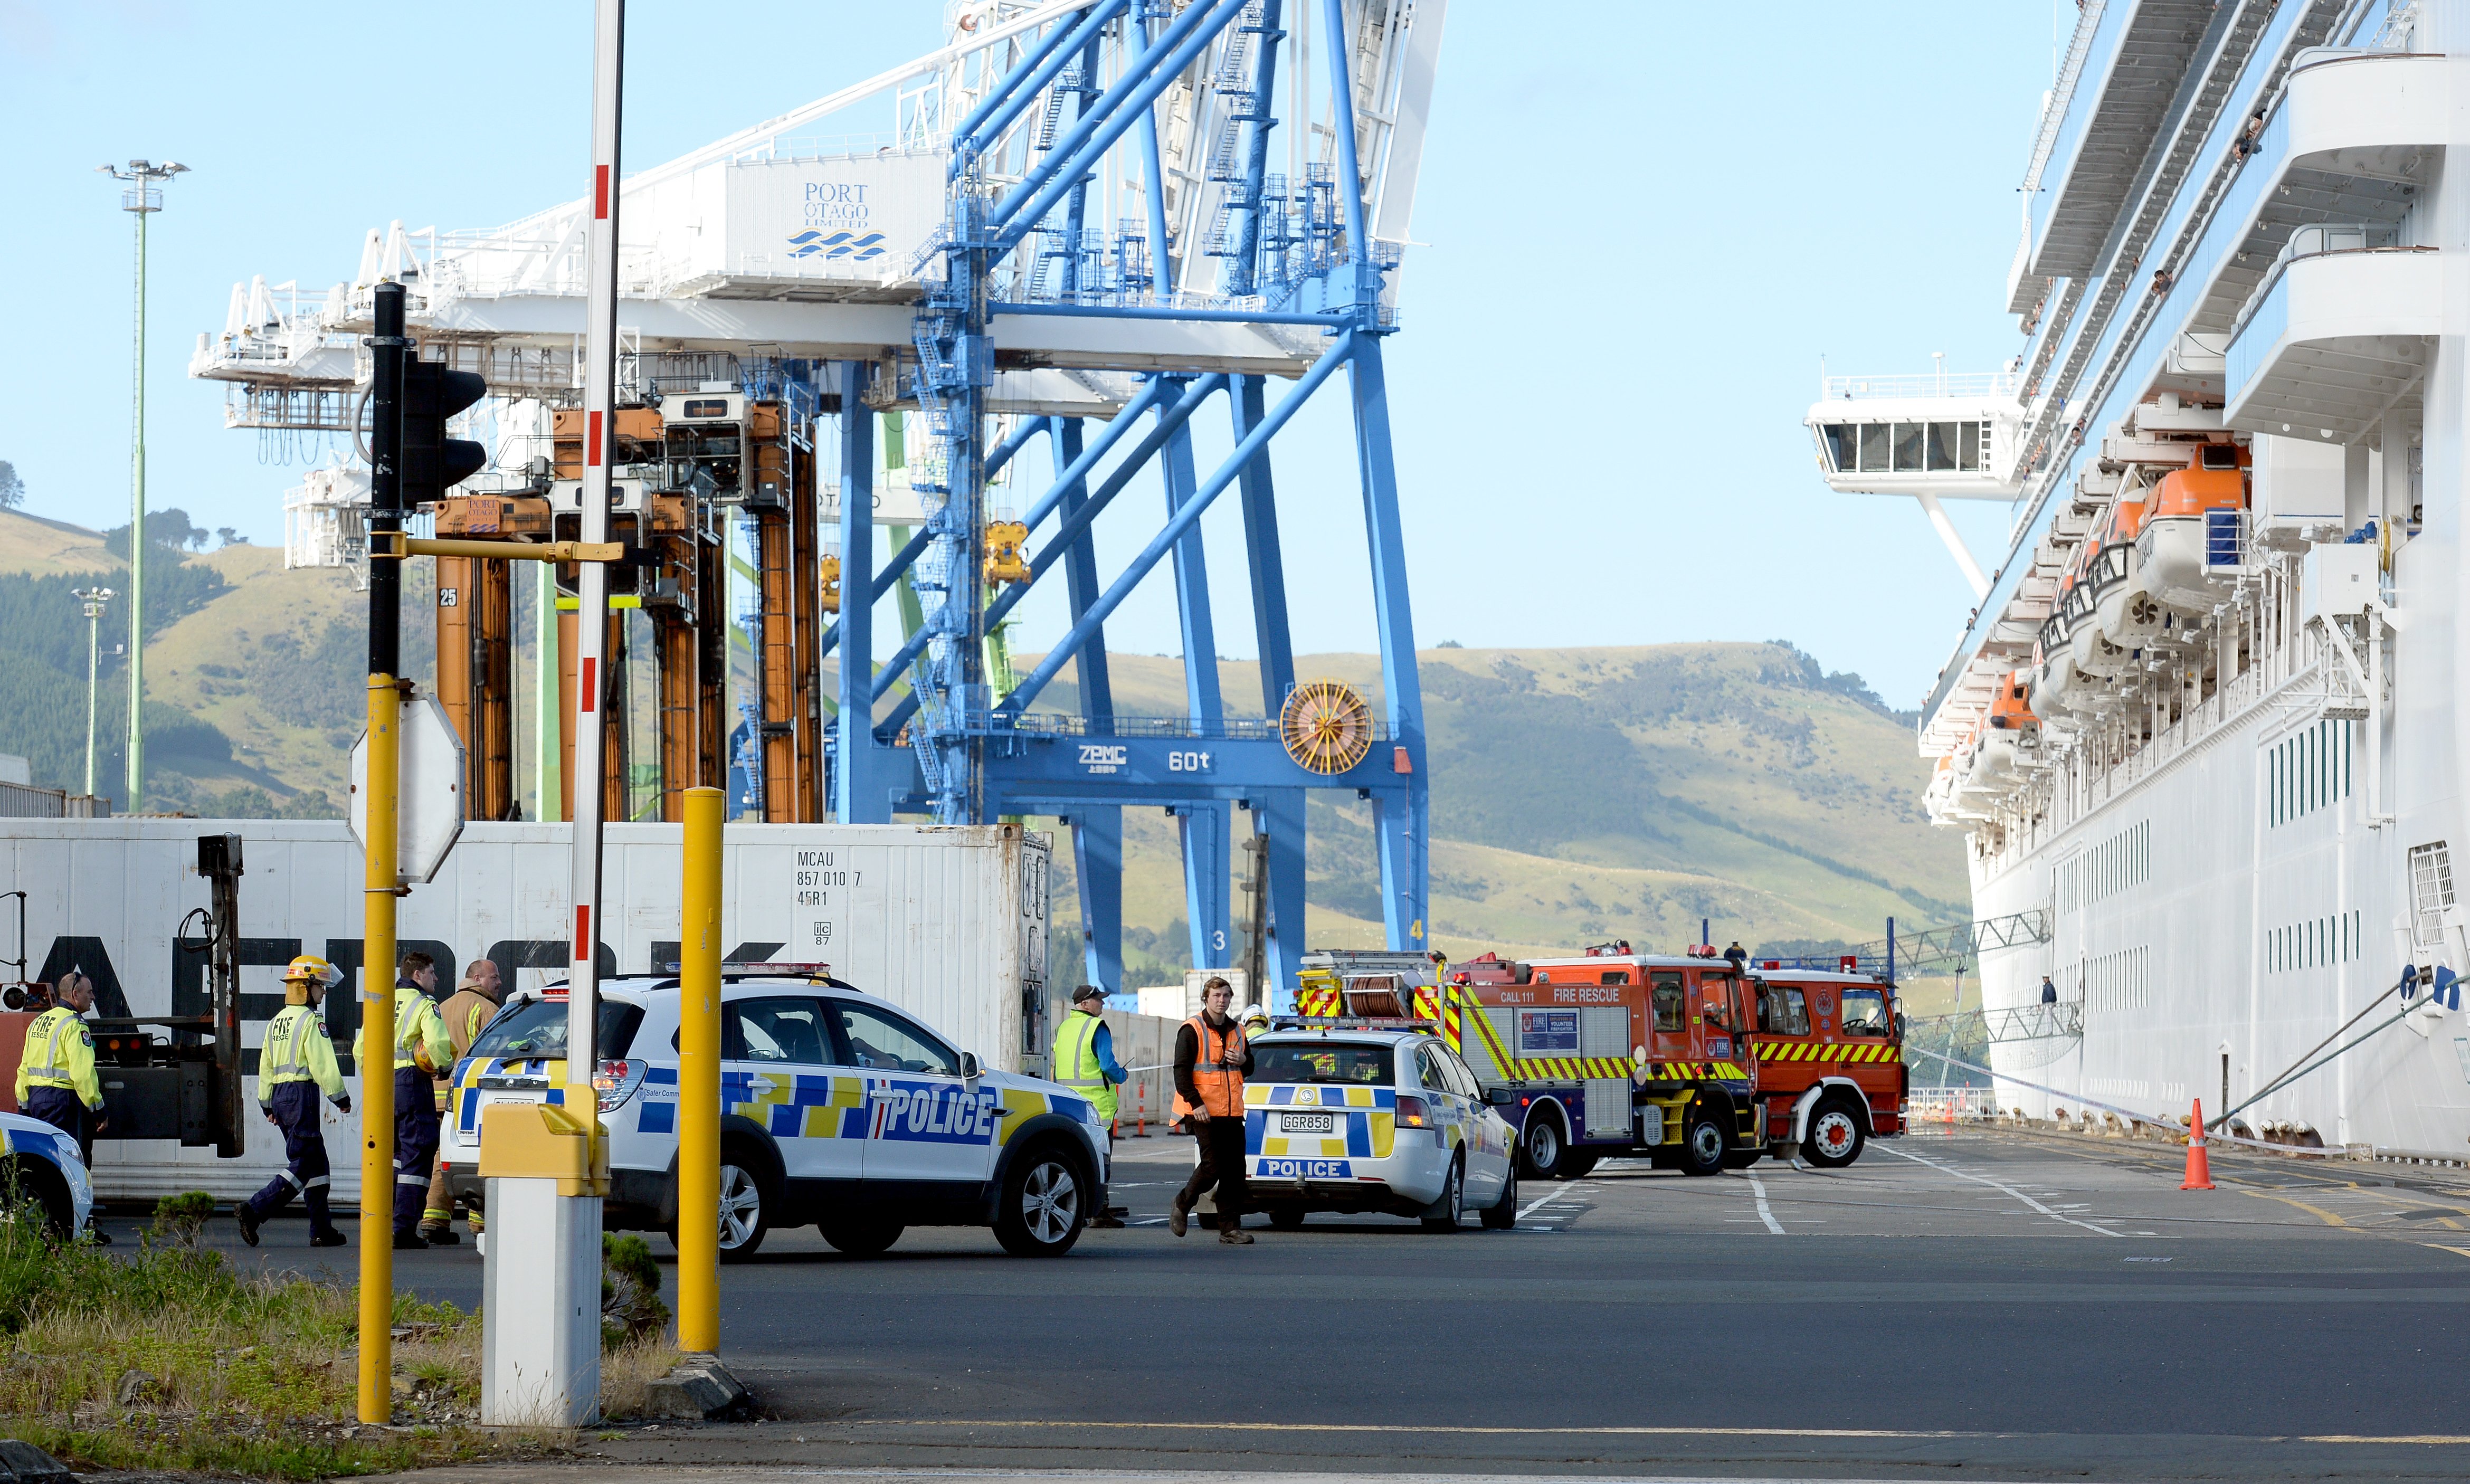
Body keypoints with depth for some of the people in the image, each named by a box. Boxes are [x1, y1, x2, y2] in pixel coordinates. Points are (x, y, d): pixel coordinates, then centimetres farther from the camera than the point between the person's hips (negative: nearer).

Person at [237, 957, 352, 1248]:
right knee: (302, 1166, -9)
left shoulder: (277, 1022, 17)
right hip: (302, 1093, -9)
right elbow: (324, 1065, -15)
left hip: (280, 1094, 9)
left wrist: (268, 1105, 25)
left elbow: (266, 1066, 20)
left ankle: (322, 1230, 12)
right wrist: (341, 1097, -7)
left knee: (317, 1165, 14)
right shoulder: (311, 1021, -10)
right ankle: (254, 1211, -20)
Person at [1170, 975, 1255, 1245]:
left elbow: (1249, 1069, 26)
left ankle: (1230, 1228, 4)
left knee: (1234, 1171, 1)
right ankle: (1182, 1205, 12)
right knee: (1213, 1166, -11)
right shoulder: (1192, 1030, -4)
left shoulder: (1237, 1031, 16)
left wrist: (1243, 1060, 1)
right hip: (1205, 1112, -6)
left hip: (1232, 1112, 6)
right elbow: (1181, 1070, -9)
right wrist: (1195, 1103, -18)